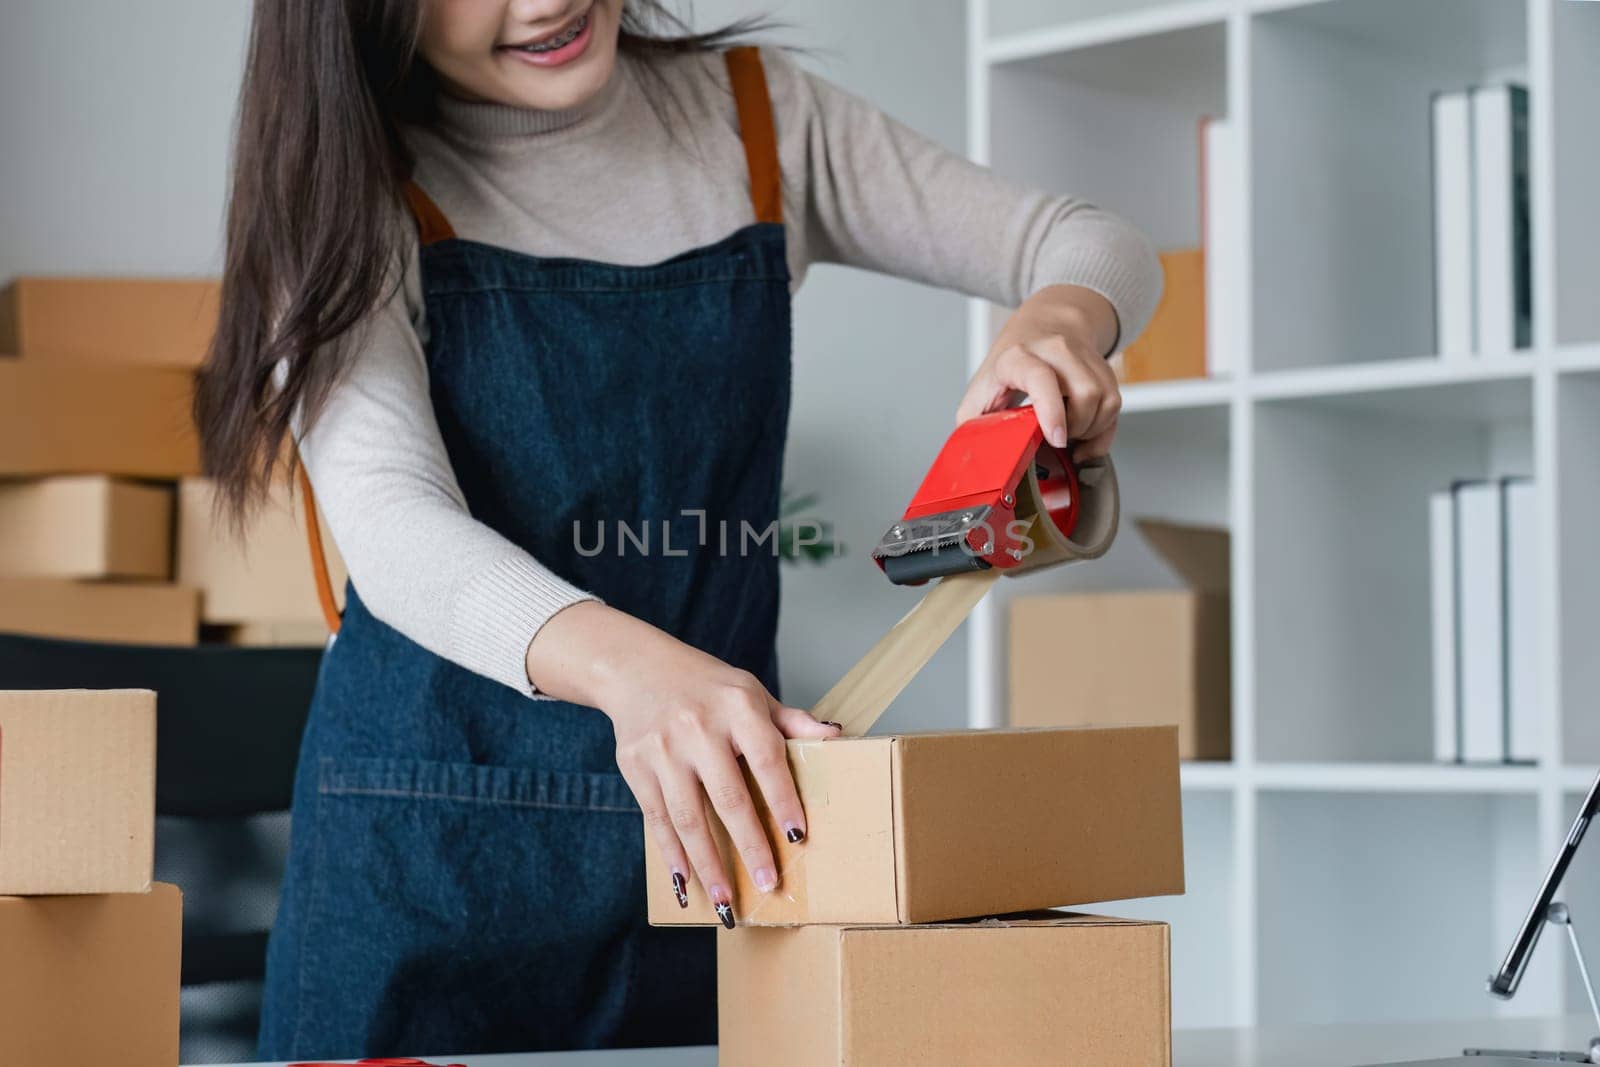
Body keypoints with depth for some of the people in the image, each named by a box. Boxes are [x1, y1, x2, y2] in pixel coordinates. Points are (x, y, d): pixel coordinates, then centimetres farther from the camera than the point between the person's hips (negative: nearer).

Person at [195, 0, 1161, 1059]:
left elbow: (1099, 246, 7)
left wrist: (1058, 323, -19)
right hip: (434, 853, -2)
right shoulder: (355, 195, -6)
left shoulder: (756, 121, 4)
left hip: (710, 823, 3)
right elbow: (394, 531, -23)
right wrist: (629, 666, -42)